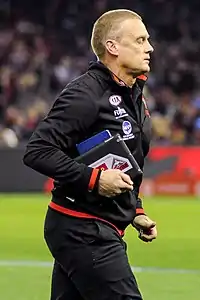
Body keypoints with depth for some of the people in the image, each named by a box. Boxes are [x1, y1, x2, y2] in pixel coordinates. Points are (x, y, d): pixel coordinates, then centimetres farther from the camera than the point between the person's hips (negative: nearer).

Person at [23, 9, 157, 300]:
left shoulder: (135, 96, 15)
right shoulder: (86, 94, -16)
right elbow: (38, 151, -21)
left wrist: (136, 211, 17)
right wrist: (94, 178, -24)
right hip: (82, 230, -9)